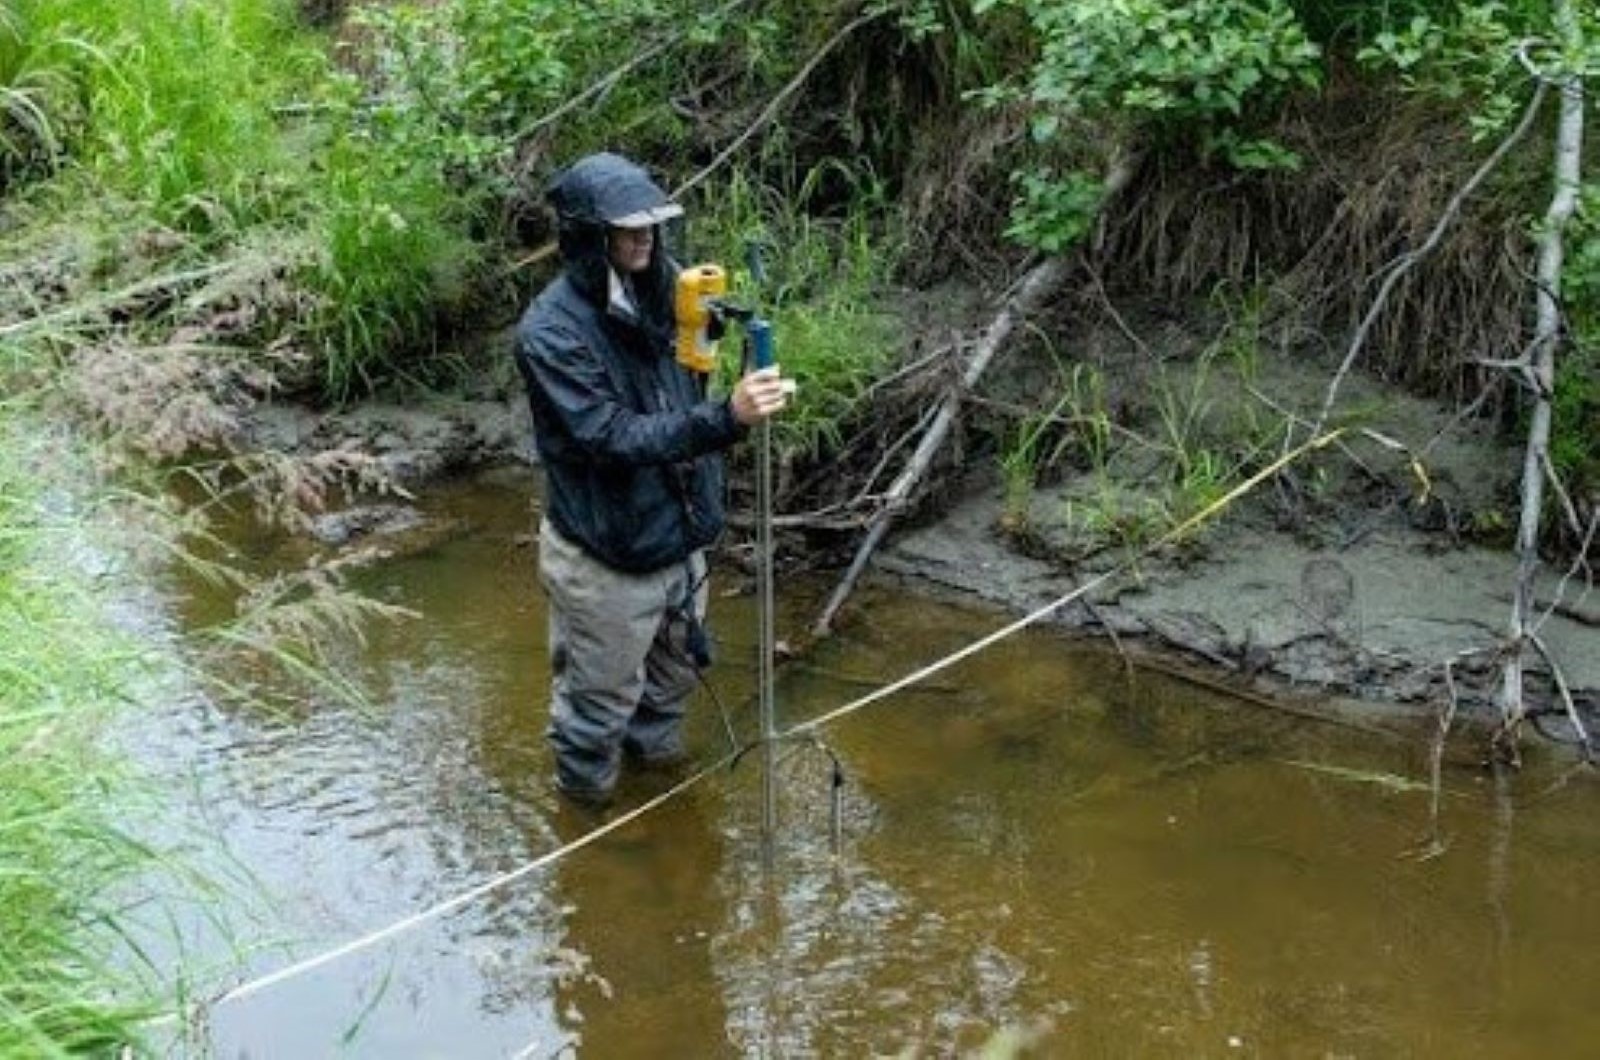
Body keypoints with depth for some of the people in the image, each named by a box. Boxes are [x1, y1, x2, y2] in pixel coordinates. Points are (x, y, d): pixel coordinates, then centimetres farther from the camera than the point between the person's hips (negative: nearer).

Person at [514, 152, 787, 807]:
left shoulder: (660, 292, -3)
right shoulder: (551, 330, -24)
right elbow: (613, 438, -33)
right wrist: (727, 417, -42)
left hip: (680, 537, 7)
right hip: (606, 556, -7)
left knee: (674, 672, 27)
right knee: (601, 698, 12)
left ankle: (657, 754, 54)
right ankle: (587, 793, 38)